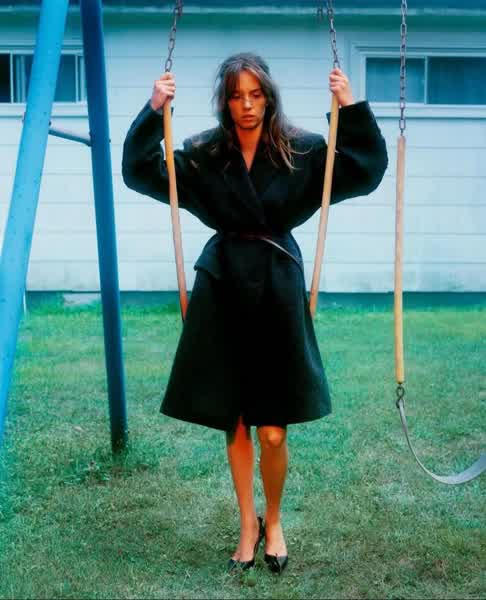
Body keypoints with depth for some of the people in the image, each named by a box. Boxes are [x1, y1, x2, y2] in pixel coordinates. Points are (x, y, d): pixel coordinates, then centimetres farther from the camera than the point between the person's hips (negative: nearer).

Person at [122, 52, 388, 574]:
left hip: (277, 287, -1)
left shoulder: (302, 151, 0)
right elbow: (139, 170, -2)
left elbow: (366, 171, -6)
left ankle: (273, 522, 27)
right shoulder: (202, 154, 2)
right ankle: (247, 524, 30)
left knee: (273, 431, -1)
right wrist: (154, 114, -14)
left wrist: (352, 110, -16)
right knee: (233, 424, 10)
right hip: (222, 287, 2)